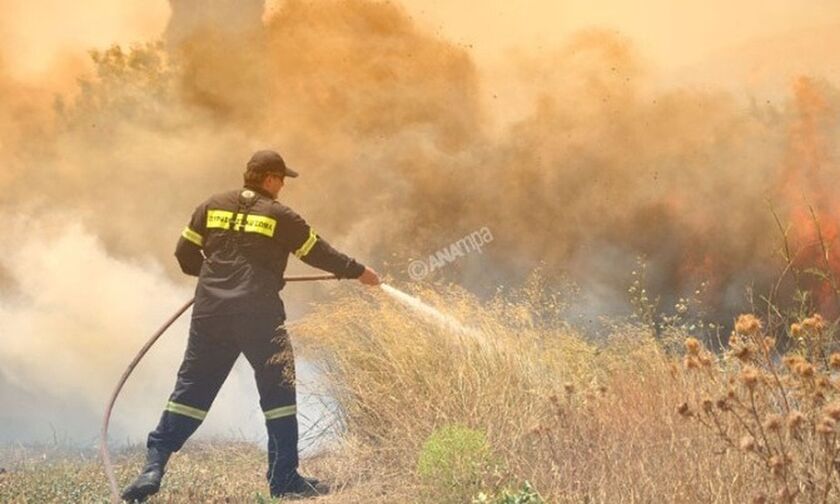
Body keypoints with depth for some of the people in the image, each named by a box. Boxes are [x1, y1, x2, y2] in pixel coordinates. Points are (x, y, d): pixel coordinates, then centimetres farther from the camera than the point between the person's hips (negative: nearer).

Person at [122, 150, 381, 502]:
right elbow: (317, 252, 8)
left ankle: (154, 466, 1)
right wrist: (358, 272, 21)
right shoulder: (279, 215, 1)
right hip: (258, 314, -4)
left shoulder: (213, 206, 11)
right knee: (278, 389, 5)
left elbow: (185, 254, 12)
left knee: (192, 388, 8)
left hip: (211, 312, 4)